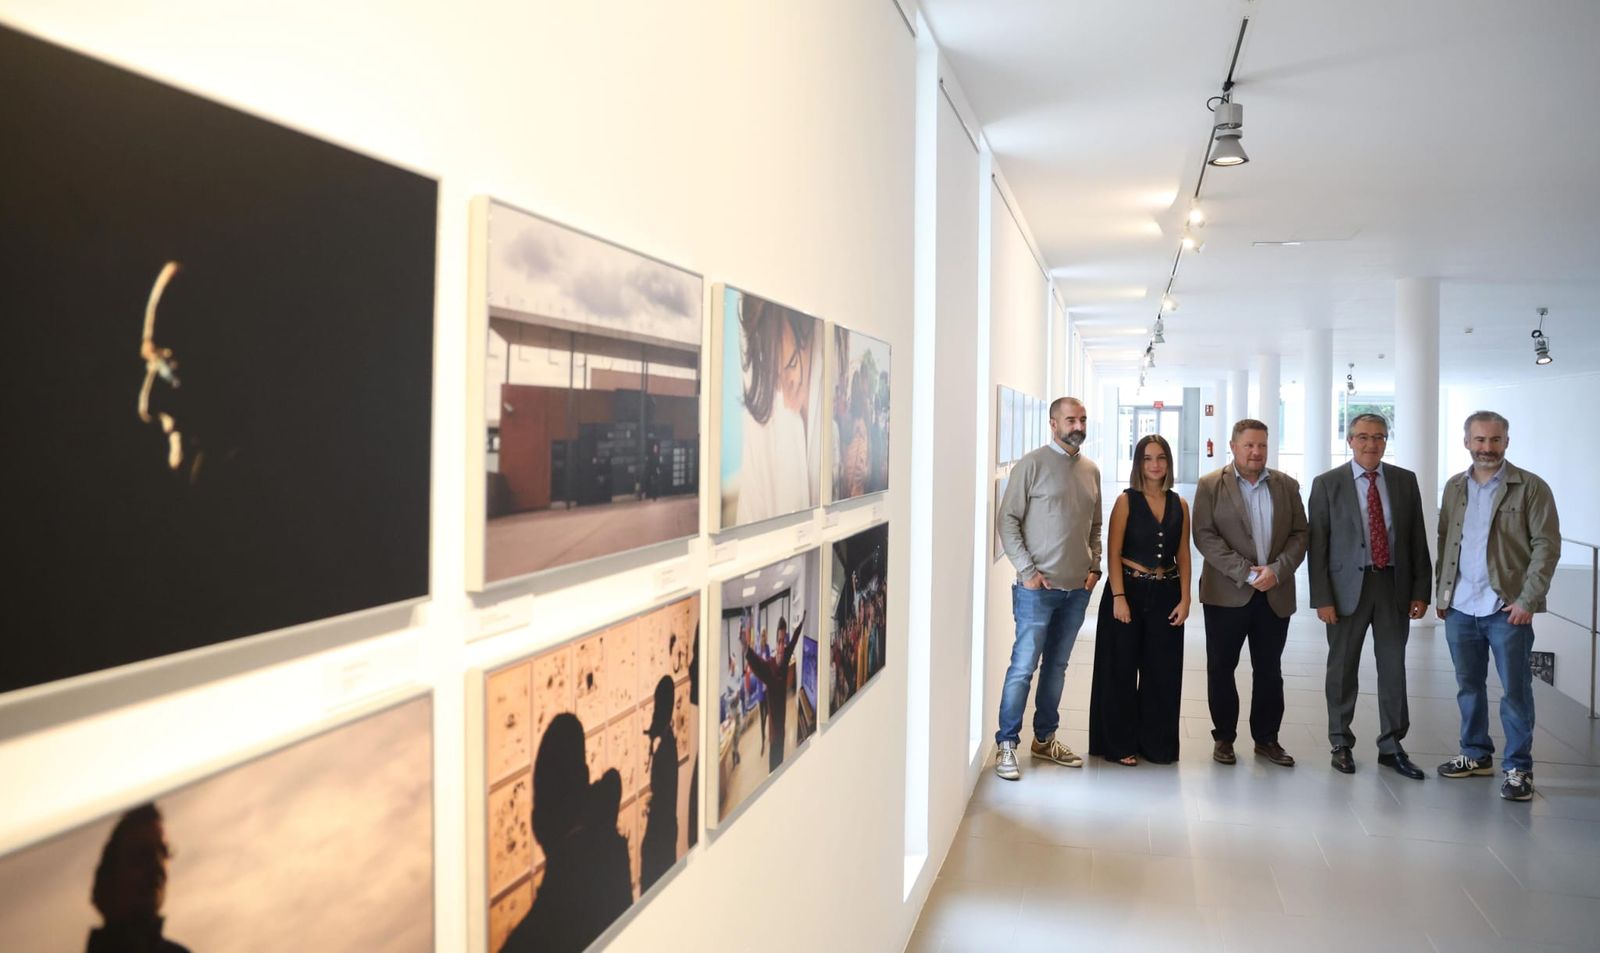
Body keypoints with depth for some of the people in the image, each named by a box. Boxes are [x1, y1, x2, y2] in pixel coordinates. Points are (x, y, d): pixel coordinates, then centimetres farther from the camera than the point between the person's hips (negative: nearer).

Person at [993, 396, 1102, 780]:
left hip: (1077, 589, 6)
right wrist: (1027, 570, -12)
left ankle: (1045, 739, 26)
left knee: (1056, 666, 14)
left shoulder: (1091, 471, 12)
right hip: (1038, 587, -6)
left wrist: (1094, 565, 6)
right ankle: (1006, 745, 5)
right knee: (1023, 666, -4)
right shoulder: (1032, 465, -6)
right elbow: (1008, 520, -8)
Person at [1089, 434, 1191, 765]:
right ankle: (1120, 744, 15)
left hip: (1166, 594, 3)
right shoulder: (1126, 501, -3)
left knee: (1162, 671, 8)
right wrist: (1118, 597, -14)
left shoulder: (1179, 505, 8)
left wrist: (1185, 599, 0)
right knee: (1121, 670, 4)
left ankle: (1157, 743, 21)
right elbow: (1114, 552, -7)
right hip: (1129, 590, -3)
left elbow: (1183, 555, 9)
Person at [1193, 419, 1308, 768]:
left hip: (1275, 594, 3)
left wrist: (1277, 570, -11)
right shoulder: (1210, 485, -2)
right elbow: (1205, 536, -9)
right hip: (1226, 594, -2)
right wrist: (1246, 572, -15)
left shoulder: (1287, 485, 9)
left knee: (1269, 671, 10)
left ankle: (1266, 738, 21)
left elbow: (1299, 534, 6)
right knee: (1221, 669, 5)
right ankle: (1223, 737, 17)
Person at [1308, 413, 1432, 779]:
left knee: (1393, 668, 8)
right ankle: (1341, 745, 20)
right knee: (1342, 670, 7)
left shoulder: (1405, 481, 5)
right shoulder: (1327, 484, -3)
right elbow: (1317, 545, -4)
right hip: (1348, 586, -2)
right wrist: (1322, 598, -9)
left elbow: (1417, 539, 7)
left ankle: (1391, 746, 21)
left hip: (1394, 585, 2)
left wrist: (1421, 590, 1)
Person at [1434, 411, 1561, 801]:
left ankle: (1518, 769, 12)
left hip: (1506, 607, -4)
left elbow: (1547, 546, -8)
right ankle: (1476, 754, 27)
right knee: (1468, 686, 13)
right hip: (1459, 607, 4)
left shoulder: (1531, 488, -5)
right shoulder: (1454, 487, 10)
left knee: (1515, 691, 2)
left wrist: (1528, 600, -14)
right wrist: (1441, 592, 9)